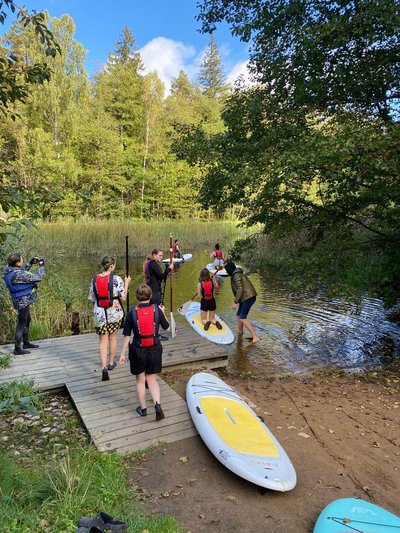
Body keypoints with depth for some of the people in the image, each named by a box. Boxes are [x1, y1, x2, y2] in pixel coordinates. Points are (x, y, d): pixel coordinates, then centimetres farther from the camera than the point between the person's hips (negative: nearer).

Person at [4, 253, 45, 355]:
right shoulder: (18, 275, -29)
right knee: (21, 324, 1)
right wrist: (41, 266, -11)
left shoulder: (8, 270, -1)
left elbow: (23, 271, 18)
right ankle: (17, 348, 10)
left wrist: (31, 263, 8)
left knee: (27, 321, 23)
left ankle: (26, 343, 36)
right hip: (23, 301, -10)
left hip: (19, 300, 10)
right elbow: (38, 277, -25)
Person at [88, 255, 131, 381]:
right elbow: (123, 297, -9)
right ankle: (111, 363, 34)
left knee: (103, 341, 7)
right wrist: (126, 284, 2)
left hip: (100, 314, 1)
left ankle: (104, 367, -7)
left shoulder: (94, 279, -3)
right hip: (115, 312, -1)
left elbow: (91, 298, 1)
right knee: (113, 337, 20)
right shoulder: (117, 279, -13)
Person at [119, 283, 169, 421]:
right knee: (152, 379, 15)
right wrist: (162, 312, 22)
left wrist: (122, 354, 1)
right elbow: (166, 326, 6)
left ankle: (143, 408, 29)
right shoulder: (156, 309, -9)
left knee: (140, 380, 18)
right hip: (155, 349, 1)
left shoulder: (132, 312, -11)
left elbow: (127, 335, -7)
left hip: (138, 350, -1)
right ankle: (157, 404, -4)